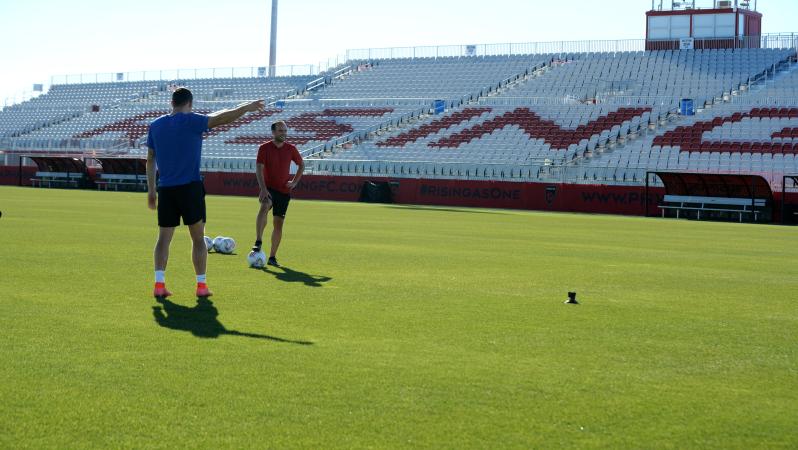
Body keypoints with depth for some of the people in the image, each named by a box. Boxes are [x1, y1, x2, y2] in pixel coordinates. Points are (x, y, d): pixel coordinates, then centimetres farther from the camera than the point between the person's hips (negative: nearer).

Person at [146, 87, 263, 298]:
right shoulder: (191, 121, -7)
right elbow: (223, 118, -10)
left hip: (165, 190, 4)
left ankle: (159, 284, -5)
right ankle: (201, 285, 4)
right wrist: (246, 107, 3)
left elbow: (150, 160, 12)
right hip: (190, 187, -4)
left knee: (164, 238, 7)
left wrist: (151, 189, 17)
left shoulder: (155, 125, 9)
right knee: (198, 239, 5)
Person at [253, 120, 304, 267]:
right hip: (269, 188, -4)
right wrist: (263, 189, -24)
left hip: (284, 191, 4)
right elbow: (259, 169, -12)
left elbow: (301, 165, 19)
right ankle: (258, 242, -36)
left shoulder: (291, 149, 5)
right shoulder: (264, 148, -5)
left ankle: (272, 257, 12)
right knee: (264, 207, -35)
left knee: (279, 223, 4)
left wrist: (295, 182, 6)